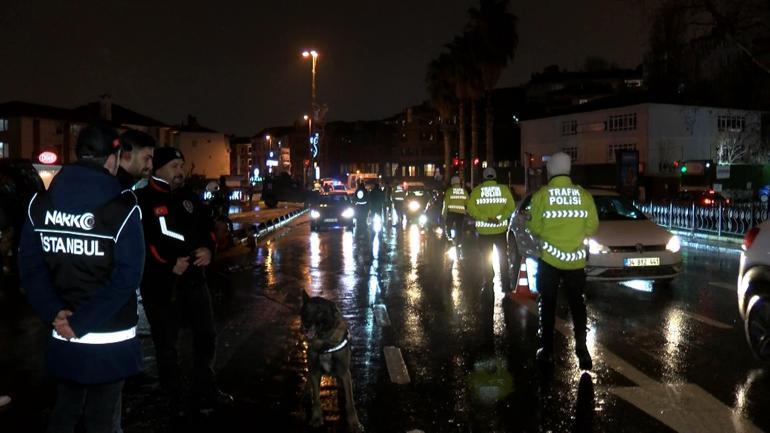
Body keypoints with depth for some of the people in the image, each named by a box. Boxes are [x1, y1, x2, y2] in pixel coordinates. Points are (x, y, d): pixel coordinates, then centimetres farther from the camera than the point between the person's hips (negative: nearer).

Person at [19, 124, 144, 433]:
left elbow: (30, 266, 1)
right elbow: (127, 276, -19)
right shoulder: (122, 207, -13)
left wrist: (54, 312, -6)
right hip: (109, 338, -5)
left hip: (63, 338, 5)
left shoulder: (40, 203, 4)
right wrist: (81, 322, -15)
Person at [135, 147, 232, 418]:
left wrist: (208, 248, -4)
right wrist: (168, 264, -21)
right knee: (167, 343, 6)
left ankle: (205, 392, 30)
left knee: (206, 335, 14)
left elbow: (207, 227, 17)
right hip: (160, 283, -6)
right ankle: (174, 400, 21)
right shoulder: (142, 201, -9)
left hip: (193, 277, 7)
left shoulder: (189, 199, 12)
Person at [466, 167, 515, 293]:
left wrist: (486, 218, -17)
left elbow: (470, 208, -14)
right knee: (503, 258, 12)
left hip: (484, 230, 0)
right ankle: (506, 286, 12)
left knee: (486, 258, 15)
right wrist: (500, 218, -17)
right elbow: (511, 207, -11)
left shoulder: (476, 190, -3)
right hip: (500, 229, 1)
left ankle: (488, 284, 19)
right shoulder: (504, 189, -2)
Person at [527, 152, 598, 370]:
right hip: (576, 260, 2)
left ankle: (547, 350, 16)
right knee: (577, 303, 16)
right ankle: (581, 347, 6)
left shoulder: (541, 195, -10)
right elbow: (592, 227, 0)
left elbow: (534, 228, -7)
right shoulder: (584, 195, -4)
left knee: (547, 304, 12)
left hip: (549, 259, -1)